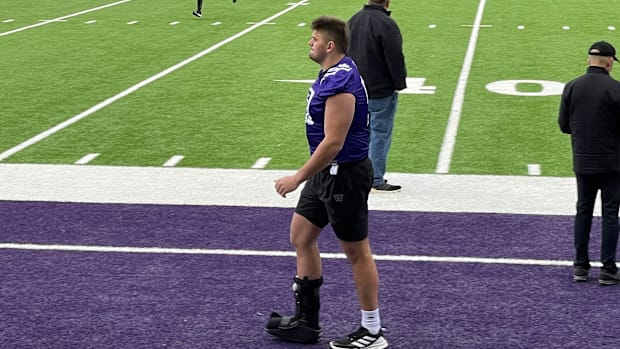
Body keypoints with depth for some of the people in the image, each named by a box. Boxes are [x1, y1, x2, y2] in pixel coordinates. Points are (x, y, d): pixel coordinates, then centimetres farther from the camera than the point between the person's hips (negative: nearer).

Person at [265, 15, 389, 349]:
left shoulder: (340, 84, -25)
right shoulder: (332, 73, 7)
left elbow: (333, 143, -27)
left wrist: (297, 178, -20)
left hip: (345, 175, -11)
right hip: (326, 172, 11)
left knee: (356, 252, 1)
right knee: (301, 236, 15)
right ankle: (306, 320, 25)